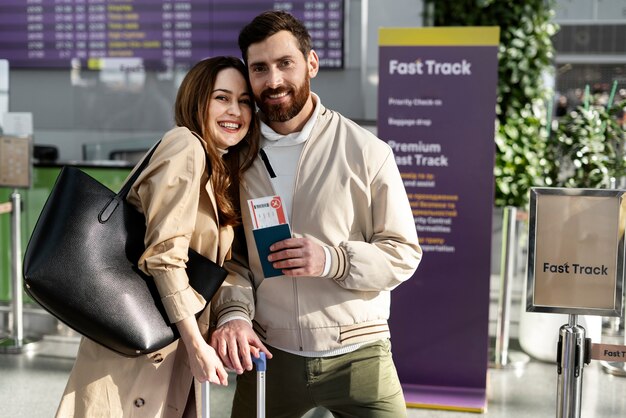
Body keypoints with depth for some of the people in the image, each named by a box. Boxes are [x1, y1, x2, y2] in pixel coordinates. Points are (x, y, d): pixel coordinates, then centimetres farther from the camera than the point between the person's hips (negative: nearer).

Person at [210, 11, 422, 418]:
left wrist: (332, 260, -20)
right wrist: (233, 313, -13)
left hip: (357, 355, -2)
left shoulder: (367, 151, -5)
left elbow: (403, 253, -4)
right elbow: (230, 254, 5)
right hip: (267, 354, 2)